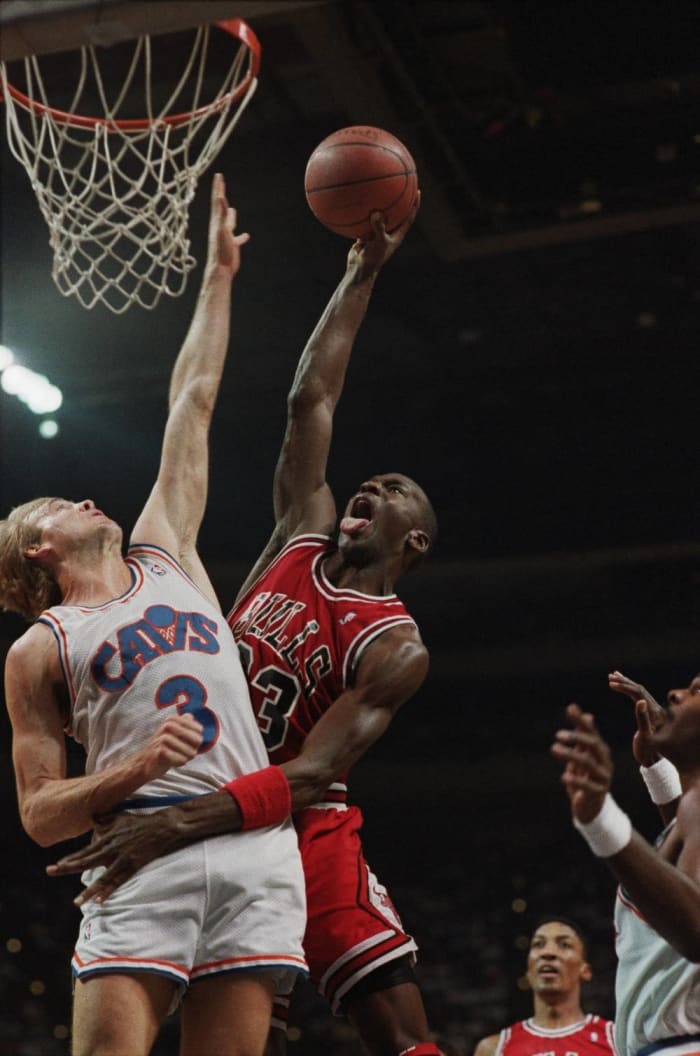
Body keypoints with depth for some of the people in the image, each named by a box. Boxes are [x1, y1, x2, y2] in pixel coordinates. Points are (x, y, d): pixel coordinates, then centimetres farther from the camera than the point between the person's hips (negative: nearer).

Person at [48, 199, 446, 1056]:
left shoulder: (396, 649, -7)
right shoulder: (302, 537, 9)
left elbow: (315, 772, -20)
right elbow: (309, 400, 9)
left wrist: (180, 822, -35)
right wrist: (362, 274, 13)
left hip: (299, 829, -4)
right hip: (190, 815, 4)